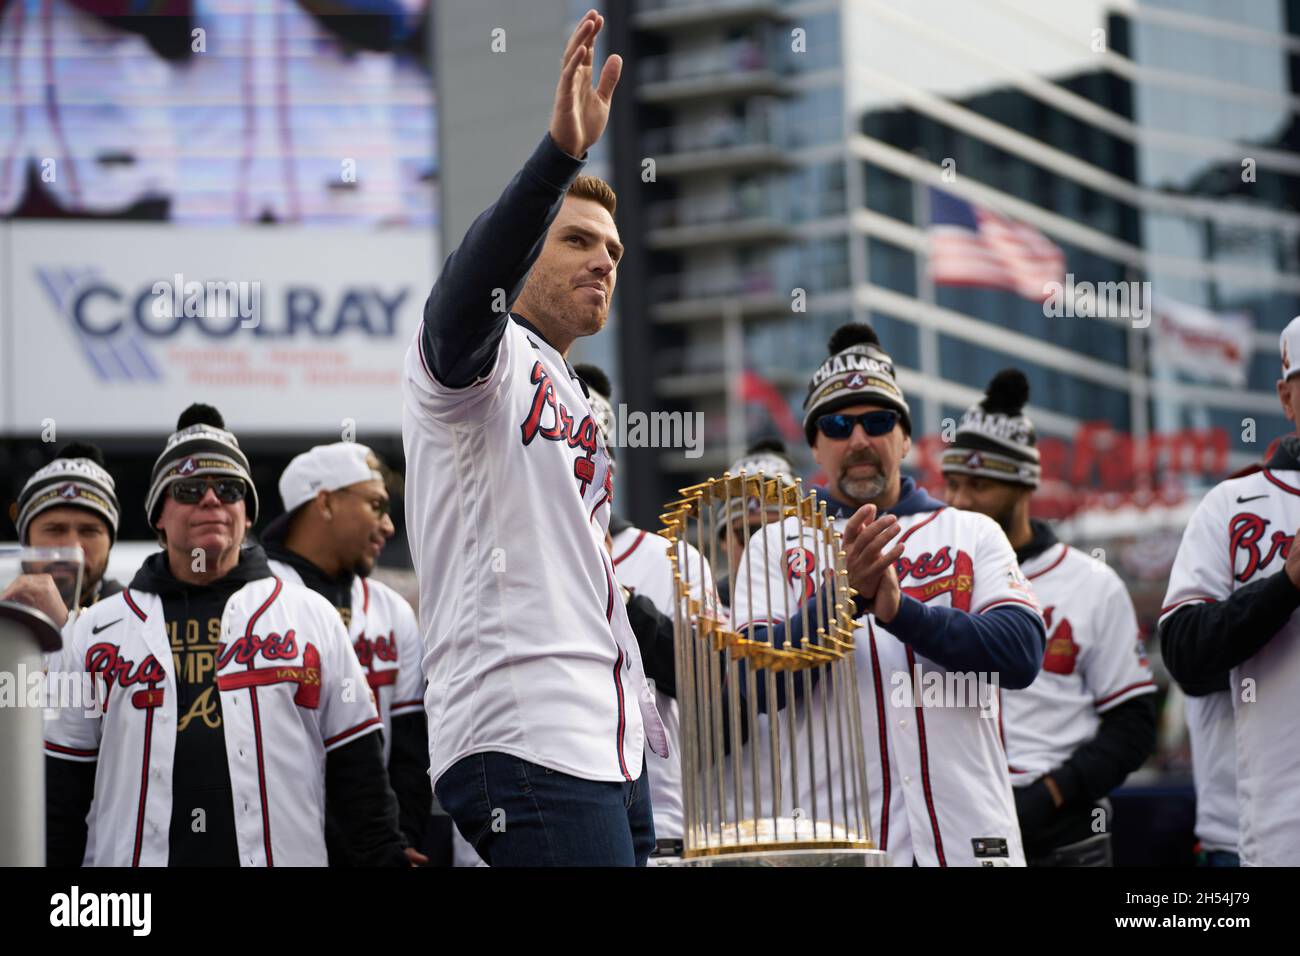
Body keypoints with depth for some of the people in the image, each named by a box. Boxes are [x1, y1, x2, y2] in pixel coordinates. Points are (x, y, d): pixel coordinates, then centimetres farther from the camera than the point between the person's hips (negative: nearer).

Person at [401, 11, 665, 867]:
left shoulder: (575, 407, 29)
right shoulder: (489, 361, 2)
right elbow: (468, 295, -23)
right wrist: (563, 153, -35)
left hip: (609, 750, 9)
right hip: (523, 739, -9)